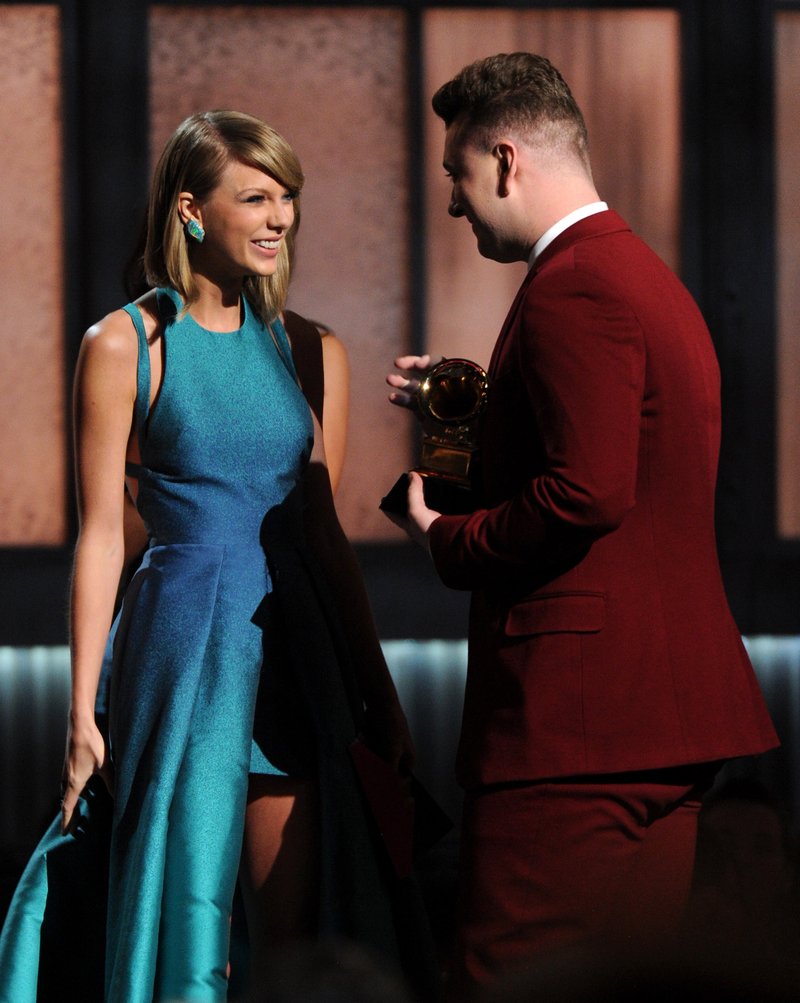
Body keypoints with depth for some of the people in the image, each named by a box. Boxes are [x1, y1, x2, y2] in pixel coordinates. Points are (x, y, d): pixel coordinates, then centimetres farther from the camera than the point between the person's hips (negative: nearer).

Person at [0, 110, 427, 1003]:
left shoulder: (294, 346, 11)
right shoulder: (125, 344, -3)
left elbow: (323, 532, 14)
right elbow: (101, 534, -4)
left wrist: (377, 689, 13)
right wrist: (83, 710, -7)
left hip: (291, 648, 5)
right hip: (183, 637, -4)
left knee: (299, 931, 2)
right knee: (183, 903, -1)